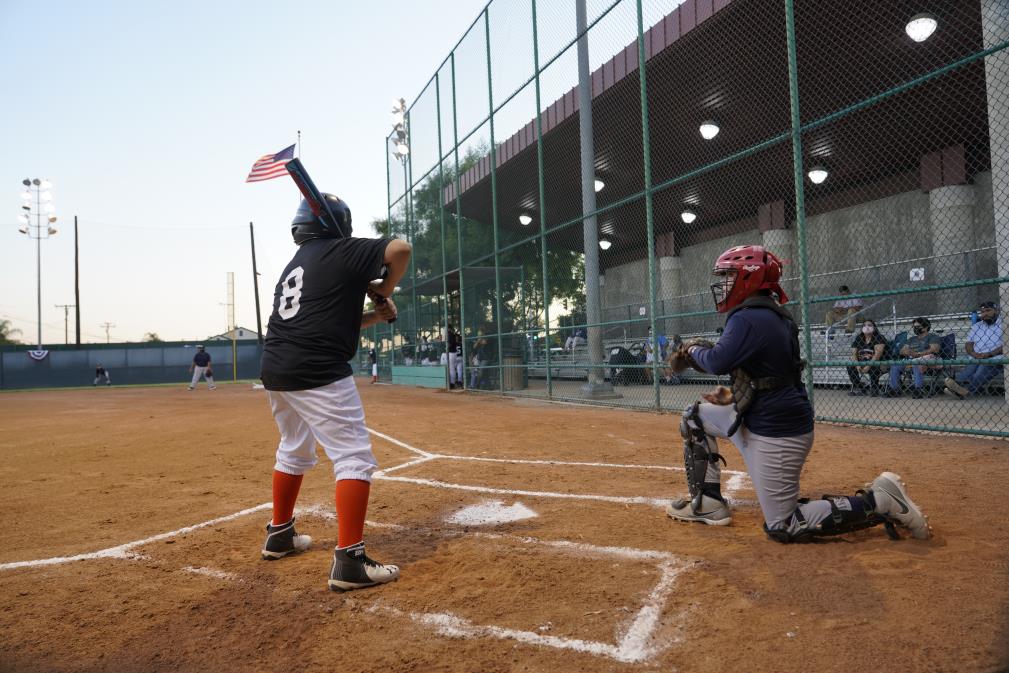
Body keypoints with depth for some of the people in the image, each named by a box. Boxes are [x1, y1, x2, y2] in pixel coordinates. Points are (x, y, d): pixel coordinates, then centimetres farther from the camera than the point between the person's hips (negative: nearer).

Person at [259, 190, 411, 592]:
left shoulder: (294, 265, 22)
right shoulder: (340, 253, -1)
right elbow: (400, 249, -14)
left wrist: (375, 316, 14)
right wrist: (384, 291, 2)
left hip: (276, 372, 9)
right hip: (317, 374, -9)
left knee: (294, 452, 26)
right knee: (355, 459, -6)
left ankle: (279, 535, 39)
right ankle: (349, 561, -12)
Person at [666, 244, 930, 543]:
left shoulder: (748, 318, -19)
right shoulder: (771, 316, 12)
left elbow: (718, 362, -32)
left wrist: (693, 350, -10)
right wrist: (735, 397, 11)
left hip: (777, 434, -10)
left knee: (782, 528, -2)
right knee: (695, 416, 17)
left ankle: (878, 500, 0)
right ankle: (708, 503, 19)